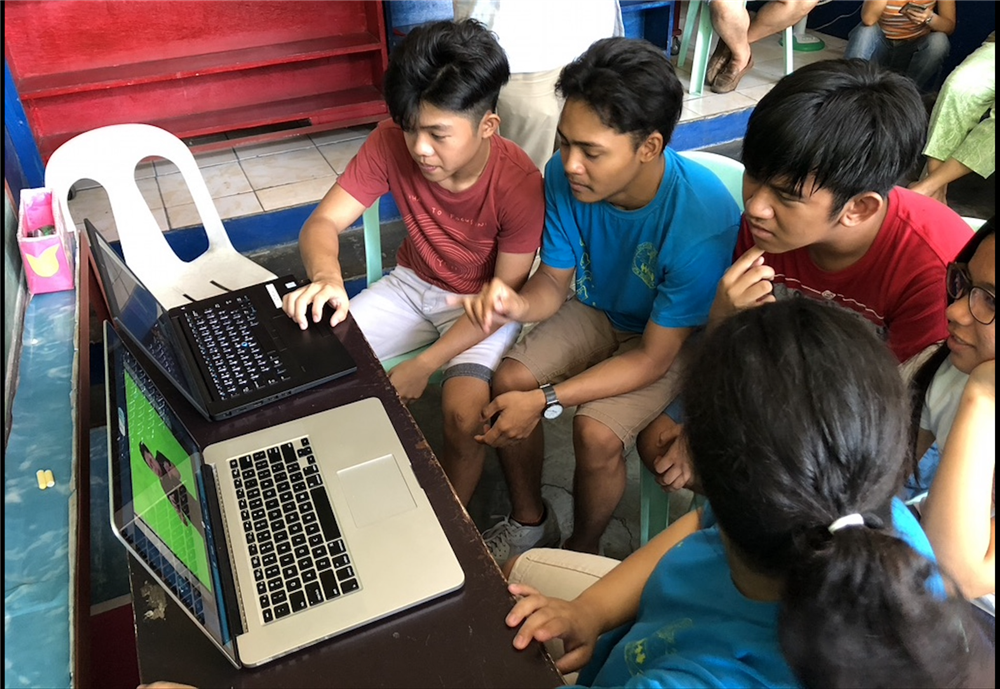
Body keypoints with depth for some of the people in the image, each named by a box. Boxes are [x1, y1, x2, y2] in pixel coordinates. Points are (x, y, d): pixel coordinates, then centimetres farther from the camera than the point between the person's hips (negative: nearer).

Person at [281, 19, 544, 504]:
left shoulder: (519, 184, -27)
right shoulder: (391, 143, -19)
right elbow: (323, 222, -17)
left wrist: (424, 365, -26)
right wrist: (326, 277, -42)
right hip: (412, 283, 4)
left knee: (463, 413, -28)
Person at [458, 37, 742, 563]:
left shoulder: (703, 222, -35)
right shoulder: (565, 175, -21)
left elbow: (653, 358, -27)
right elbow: (554, 282, -7)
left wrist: (545, 399, -32)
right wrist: (519, 303, -32)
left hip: (673, 340, -4)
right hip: (598, 308, 5)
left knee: (597, 431, -26)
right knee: (507, 383, -14)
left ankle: (582, 551, 9)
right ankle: (529, 522, 13)